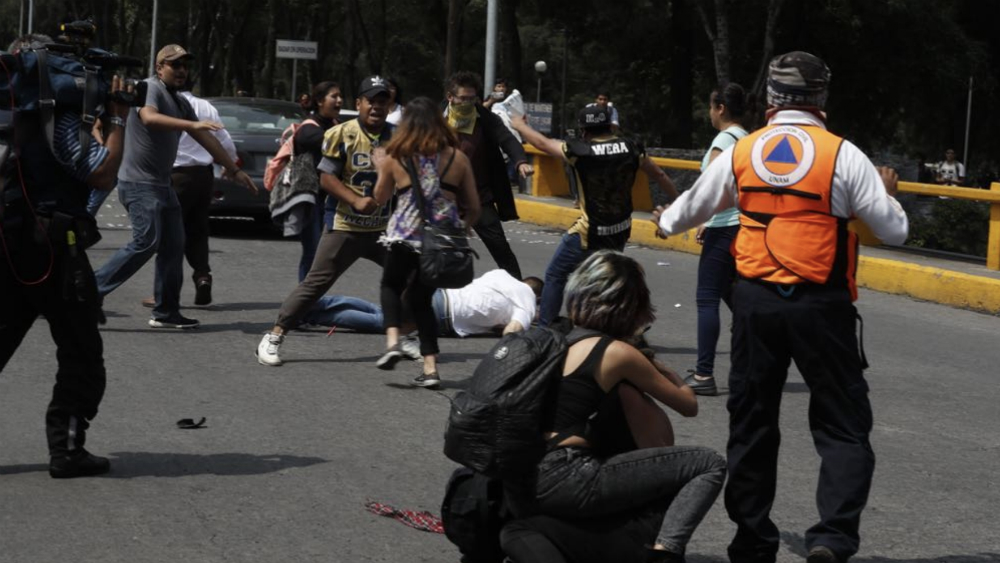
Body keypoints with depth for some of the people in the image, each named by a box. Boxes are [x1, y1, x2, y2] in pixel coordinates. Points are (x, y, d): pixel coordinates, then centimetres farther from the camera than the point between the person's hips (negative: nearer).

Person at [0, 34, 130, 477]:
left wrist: (102, 120, 14)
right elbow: (103, 176, -15)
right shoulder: (59, 118, -13)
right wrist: (117, 120, -7)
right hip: (53, 255, -7)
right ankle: (66, 451, 4)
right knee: (81, 357, 6)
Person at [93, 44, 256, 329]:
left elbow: (206, 139, 23)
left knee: (173, 246, 7)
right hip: (139, 182, -9)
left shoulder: (181, 103, 18)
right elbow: (149, 117, -31)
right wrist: (192, 125, -40)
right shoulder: (150, 88, -9)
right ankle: (93, 291, -13)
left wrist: (235, 170, 23)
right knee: (146, 242, -17)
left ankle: (166, 313, 12)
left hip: (162, 184, 9)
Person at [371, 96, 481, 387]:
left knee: (391, 286, 22)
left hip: (406, 237, -2)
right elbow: (474, 207, 7)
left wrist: (382, 169, 30)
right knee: (422, 298, 17)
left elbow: (380, 198, 15)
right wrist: (461, 229, 27)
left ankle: (393, 341, -3)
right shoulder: (457, 158, 2)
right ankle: (430, 367, 7)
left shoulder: (395, 158, -1)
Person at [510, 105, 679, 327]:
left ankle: (544, 328, 10)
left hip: (590, 233, -5)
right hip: (621, 232, 5)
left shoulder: (579, 150, -14)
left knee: (555, 276, 10)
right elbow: (660, 175, 8)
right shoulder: (631, 148, -4)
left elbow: (542, 142, 0)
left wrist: (519, 125, 19)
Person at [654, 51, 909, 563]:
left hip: (755, 299, 3)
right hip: (820, 304, -3)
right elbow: (894, 231, -2)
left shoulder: (740, 153, 4)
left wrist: (666, 222, 43)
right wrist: (887, 194, 19)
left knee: (751, 421, 15)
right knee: (843, 425, 3)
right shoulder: (842, 155, -7)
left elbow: (692, 206, 20)